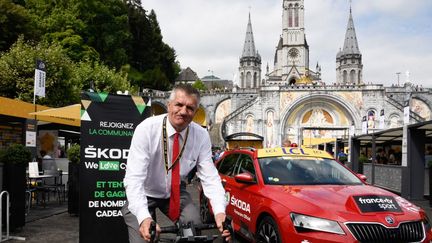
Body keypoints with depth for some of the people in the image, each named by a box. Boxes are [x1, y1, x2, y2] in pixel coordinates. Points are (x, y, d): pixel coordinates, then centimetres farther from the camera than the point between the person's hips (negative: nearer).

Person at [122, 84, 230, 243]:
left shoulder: (201, 136, -16)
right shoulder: (146, 129, -26)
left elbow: (210, 177, -20)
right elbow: (134, 178, -32)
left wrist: (220, 211, -37)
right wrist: (143, 217, -47)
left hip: (176, 193, 2)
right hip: (144, 194, -2)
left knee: (195, 225, -19)